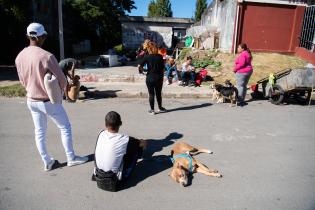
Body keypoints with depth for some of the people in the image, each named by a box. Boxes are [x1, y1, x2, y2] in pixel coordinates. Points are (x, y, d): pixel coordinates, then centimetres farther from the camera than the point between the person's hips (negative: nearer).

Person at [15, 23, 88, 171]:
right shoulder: (47, 56, -23)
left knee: (39, 132, 16)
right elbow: (61, 80, -17)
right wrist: (60, 91, 4)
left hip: (31, 100, 7)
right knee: (65, 128, 11)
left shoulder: (19, 57, -2)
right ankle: (71, 158, 22)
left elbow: (23, 80, 8)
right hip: (49, 101, -6)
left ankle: (47, 162, 28)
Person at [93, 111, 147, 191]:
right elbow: (144, 144, -3)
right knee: (137, 149, 4)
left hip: (97, 175, 5)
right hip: (115, 178, -5)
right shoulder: (125, 139, -21)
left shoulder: (101, 134, -9)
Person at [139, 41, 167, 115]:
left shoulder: (147, 57, -8)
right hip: (159, 77, 3)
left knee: (151, 94, 8)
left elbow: (140, 66, -13)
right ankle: (160, 108, 29)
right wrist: (162, 77, 10)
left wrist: (143, 70, 8)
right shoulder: (160, 57, -1)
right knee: (159, 93, 16)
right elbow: (163, 68, 0)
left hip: (150, 78, -2)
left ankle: (152, 110, 14)